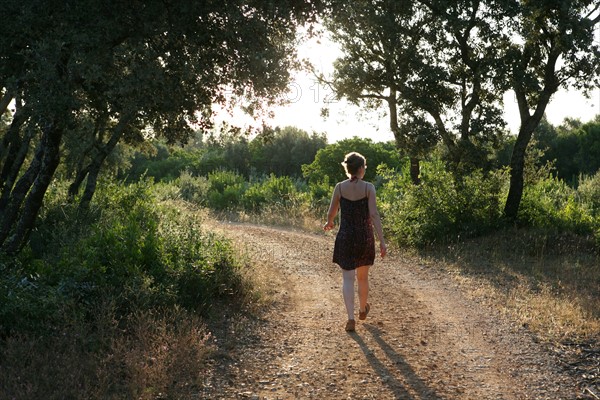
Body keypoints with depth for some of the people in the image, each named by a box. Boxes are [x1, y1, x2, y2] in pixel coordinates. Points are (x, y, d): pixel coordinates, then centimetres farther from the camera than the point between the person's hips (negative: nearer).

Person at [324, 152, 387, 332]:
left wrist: (329, 224, 26)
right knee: (363, 277, 19)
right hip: (365, 237, 0)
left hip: (345, 236, 0)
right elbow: (374, 215, -14)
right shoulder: (368, 188, -8)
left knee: (347, 278, 1)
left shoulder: (339, 187, -3)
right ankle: (362, 310, 40)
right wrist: (382, 241, -13)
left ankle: (351, 318, -11)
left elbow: (331, 213, 3)